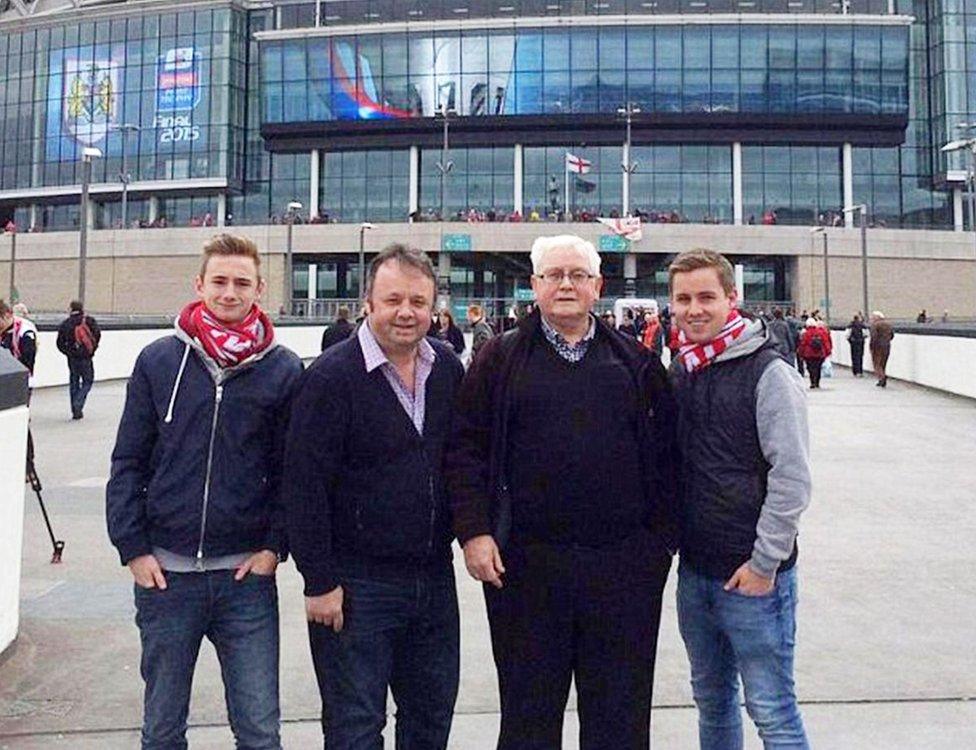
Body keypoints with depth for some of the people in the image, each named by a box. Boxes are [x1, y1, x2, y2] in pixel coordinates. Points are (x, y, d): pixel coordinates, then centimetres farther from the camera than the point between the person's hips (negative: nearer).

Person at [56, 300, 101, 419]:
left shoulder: (65, 324, 5)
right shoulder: (89, 321, -2)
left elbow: (60, 343, 2)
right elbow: (97, 335, -11)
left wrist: (69, 352, 12)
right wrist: (92, 349, -1)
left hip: (72, 359, 3)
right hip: (86, 358, -3)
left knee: (73, 382, 13)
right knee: (87, 381, 8)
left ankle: (75, 411, 14)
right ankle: (78, 404, -11)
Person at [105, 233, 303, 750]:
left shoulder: (283, 370, -2)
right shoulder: (158, 360, 1)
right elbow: (128, 462, 3)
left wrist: (274, 545, -5)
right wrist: (133, 548, -2)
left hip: (247, 573, -1)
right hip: (164, 572, 1)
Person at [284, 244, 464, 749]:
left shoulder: (449, 369, 4)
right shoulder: (332, 376, -14)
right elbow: (305, 484, -15)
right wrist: (319, 582, -14)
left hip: (435, 577, 6)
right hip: (356, 584, -5)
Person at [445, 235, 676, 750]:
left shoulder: (636, 361, 9)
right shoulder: (501, 358, 4)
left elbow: (665, 455, 8)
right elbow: (466, 448, 0)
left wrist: (662, 538, 2)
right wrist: (473, 532, -8)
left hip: (624, 564, 2)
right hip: (526, 565, -1)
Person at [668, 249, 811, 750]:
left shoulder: (767, 373, -13)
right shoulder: (679, 373, 6)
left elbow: (792, 477, -15)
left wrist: (764, 562, -14)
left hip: (754, 576, -6)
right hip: (694, 572, 6)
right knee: (711, 699, 20)